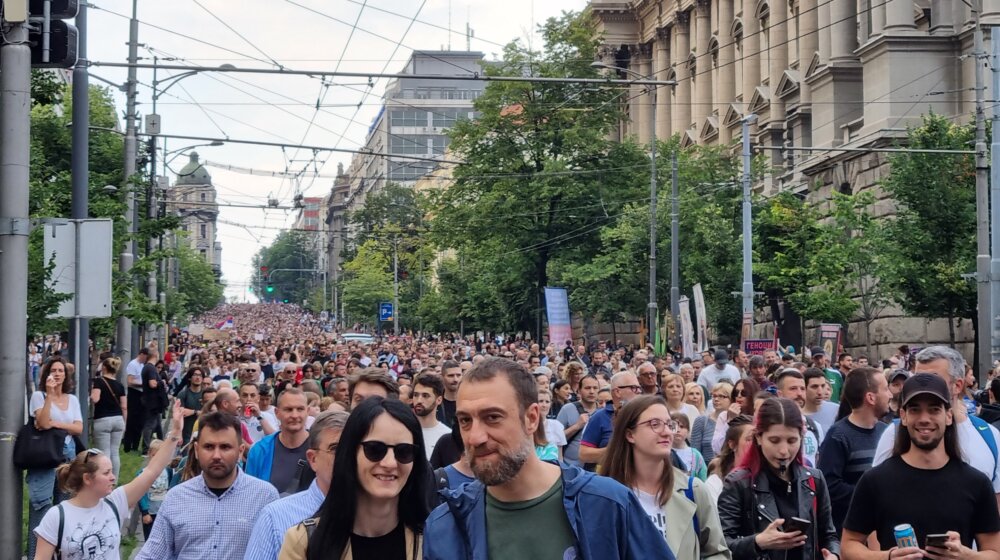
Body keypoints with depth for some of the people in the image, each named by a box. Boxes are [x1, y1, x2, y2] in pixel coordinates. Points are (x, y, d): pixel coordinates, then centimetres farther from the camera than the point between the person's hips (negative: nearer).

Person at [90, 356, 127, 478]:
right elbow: (124, 407, 8)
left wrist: (90, 394, 3)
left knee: (104, 454, -3)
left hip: (102, 420, -5)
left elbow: (95, 399, -19)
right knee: (115, 453, 10)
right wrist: (124, 424, 17)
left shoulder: (98, 381, -5)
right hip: (118, 419, 5)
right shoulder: (119, 385, 9)